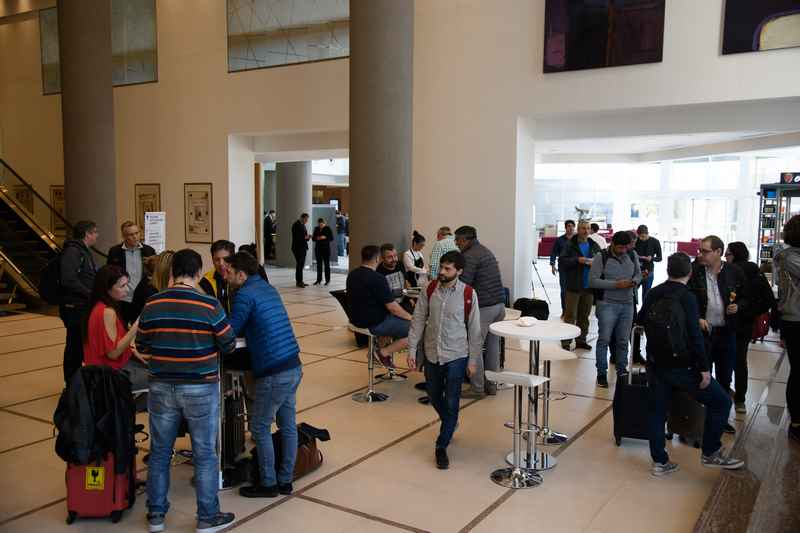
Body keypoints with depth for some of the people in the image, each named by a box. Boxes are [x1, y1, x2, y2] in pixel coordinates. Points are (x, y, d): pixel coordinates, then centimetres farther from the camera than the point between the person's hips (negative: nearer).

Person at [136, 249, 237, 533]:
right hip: (201, 389, -3)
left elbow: (141, 346, 6)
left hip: (161, 388, 3)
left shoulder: (152, 304, -4)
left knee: (159, 452, 18)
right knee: (205, 455, 9)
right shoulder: (209, 304, -14)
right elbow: (229, 345, -6)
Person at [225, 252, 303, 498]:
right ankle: (285, 481, 25)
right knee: (288, 426, 14)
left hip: (274, 373, -8)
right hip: (293, 367, 8)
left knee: (260, 428, 7)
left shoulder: (245, 295, -11)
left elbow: (231, 332, -12)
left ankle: (268, 484, 17)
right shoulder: (268, 288, 15)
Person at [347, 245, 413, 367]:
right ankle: (384, 352, -3)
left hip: (357, 320, 9)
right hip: (375, 324, -9)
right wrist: (409, 317, -3)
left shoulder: (352, 275, 3)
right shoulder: (378, 279, -22)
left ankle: (384, 352, 20)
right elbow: (393, 308, -20)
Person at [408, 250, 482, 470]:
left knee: (451, 402, -1)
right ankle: (450, 424, 47)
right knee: (434, 396, 17)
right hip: (432, 353, 3)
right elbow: (418, 320, 1)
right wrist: (412, 349, -3)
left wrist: (473, 359, -3)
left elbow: (474, 328, -4)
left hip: (456, 355, -3)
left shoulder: (468, 294, -10)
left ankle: (441, 447, 12)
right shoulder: (429, 290, -4)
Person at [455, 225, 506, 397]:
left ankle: (477, 389, 3)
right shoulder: (486, 251, 18)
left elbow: (463, 284, -15)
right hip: (499, 304, 9)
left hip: (484, 307, -9)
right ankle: (491, 385, 20)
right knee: (493, 346, 13)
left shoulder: (470, 256, -11)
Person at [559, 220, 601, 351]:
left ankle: (581, 340, 22)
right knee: (570, 316, -2)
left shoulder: (594, 246, 9)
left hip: (589, 286, 4)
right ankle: (566, 342, 3)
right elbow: (562, 262, -10)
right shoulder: (570, 246, -3)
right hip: (574, 286, -4)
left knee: (584, 316, 12)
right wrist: (577, 260, -20)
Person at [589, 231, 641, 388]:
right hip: (607, 304, -4)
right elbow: (592, 280, -11)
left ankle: (622, 371, 23)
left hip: (627, 304, 4)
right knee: (604, 339, -2)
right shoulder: (602, 257, -8)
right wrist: (616, 284, -18)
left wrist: (634, 281, -7)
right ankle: (602, 373, 8)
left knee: (623, 340, 9)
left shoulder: (632, 255, 6)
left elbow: (638, 273, 18)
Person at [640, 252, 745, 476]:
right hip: (681, 366, -6)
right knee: (720, 401, 7)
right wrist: (704, 369, -15)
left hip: (655, 363, 7)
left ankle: (659, 461, 18)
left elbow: (640, 321, 19)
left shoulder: (652, 294, 5)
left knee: (656, 411, 13)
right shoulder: (687, 298, -13)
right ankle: (710, 453, 11)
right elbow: (694, 336, -18)